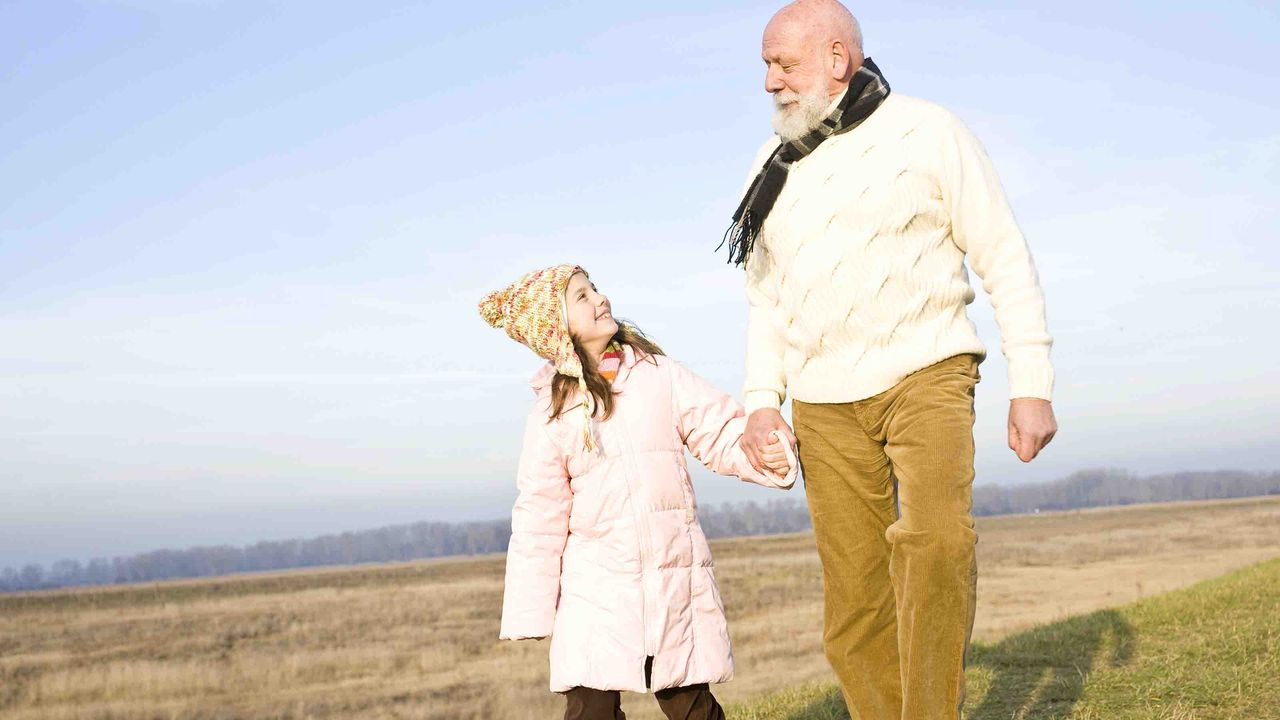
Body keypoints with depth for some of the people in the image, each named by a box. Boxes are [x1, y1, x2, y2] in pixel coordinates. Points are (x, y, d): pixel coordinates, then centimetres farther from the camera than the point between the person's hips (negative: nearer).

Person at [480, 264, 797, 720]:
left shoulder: (658, 374, 5)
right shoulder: (552, 409, 1)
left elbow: (720, 434, 6)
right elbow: (539, 513, 2)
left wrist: (766, 454, -16)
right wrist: (531, 609, 0)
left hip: (676, 574, 1)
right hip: (595, 585, -1)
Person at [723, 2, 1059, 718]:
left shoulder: (927, 133, -1)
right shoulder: (773, 168, 13)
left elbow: (1007, 261, -1)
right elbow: (767, 299, 21)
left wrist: (1033, 385, -7)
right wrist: (762, 401, 7)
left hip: (926, 372, -4)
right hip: (824, 404, 5)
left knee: (935, 539, -28)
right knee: (855, 598, 0)